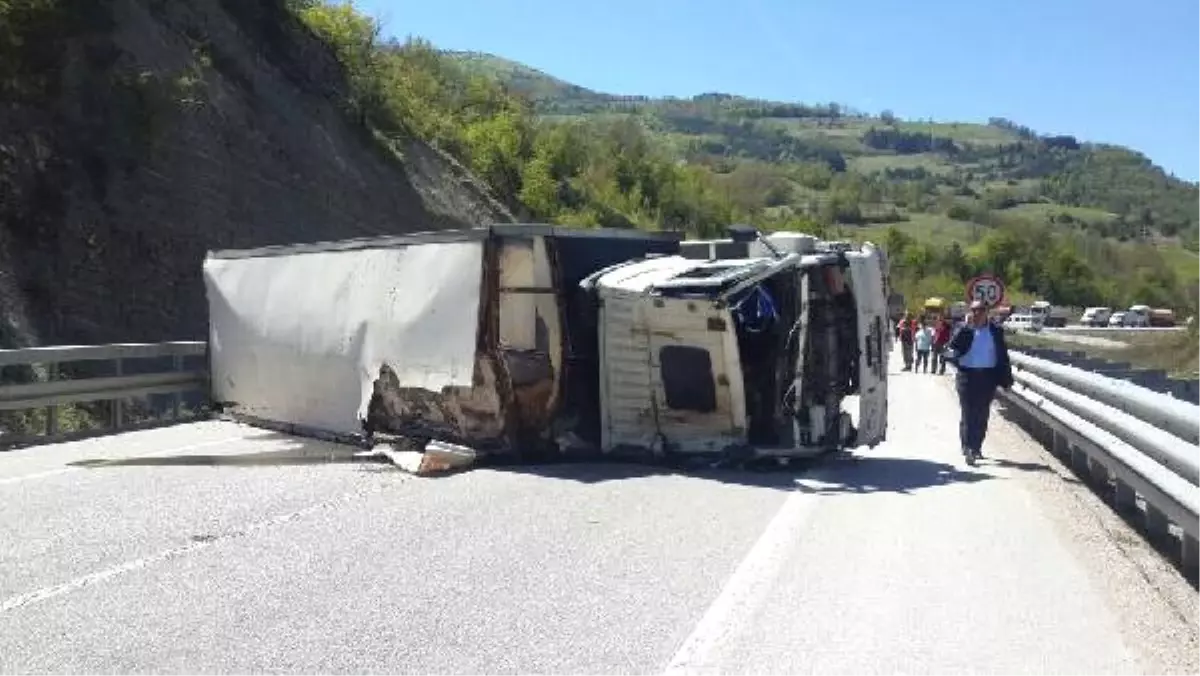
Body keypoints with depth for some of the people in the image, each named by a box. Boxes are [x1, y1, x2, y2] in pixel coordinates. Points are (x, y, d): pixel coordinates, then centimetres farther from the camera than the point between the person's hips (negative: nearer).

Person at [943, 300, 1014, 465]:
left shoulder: (996, 331, 8)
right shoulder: (963, 330, 4)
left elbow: (1003, 356, 8)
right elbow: (952, 348, -11)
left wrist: (1006, 379, 4)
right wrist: (966, 327, -19)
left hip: (988, 377, 2)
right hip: (967, 376, -2)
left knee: (982, 414, 7)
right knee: (968, 413, -6)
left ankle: (976, 447, 21)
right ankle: (968, 448, -7)